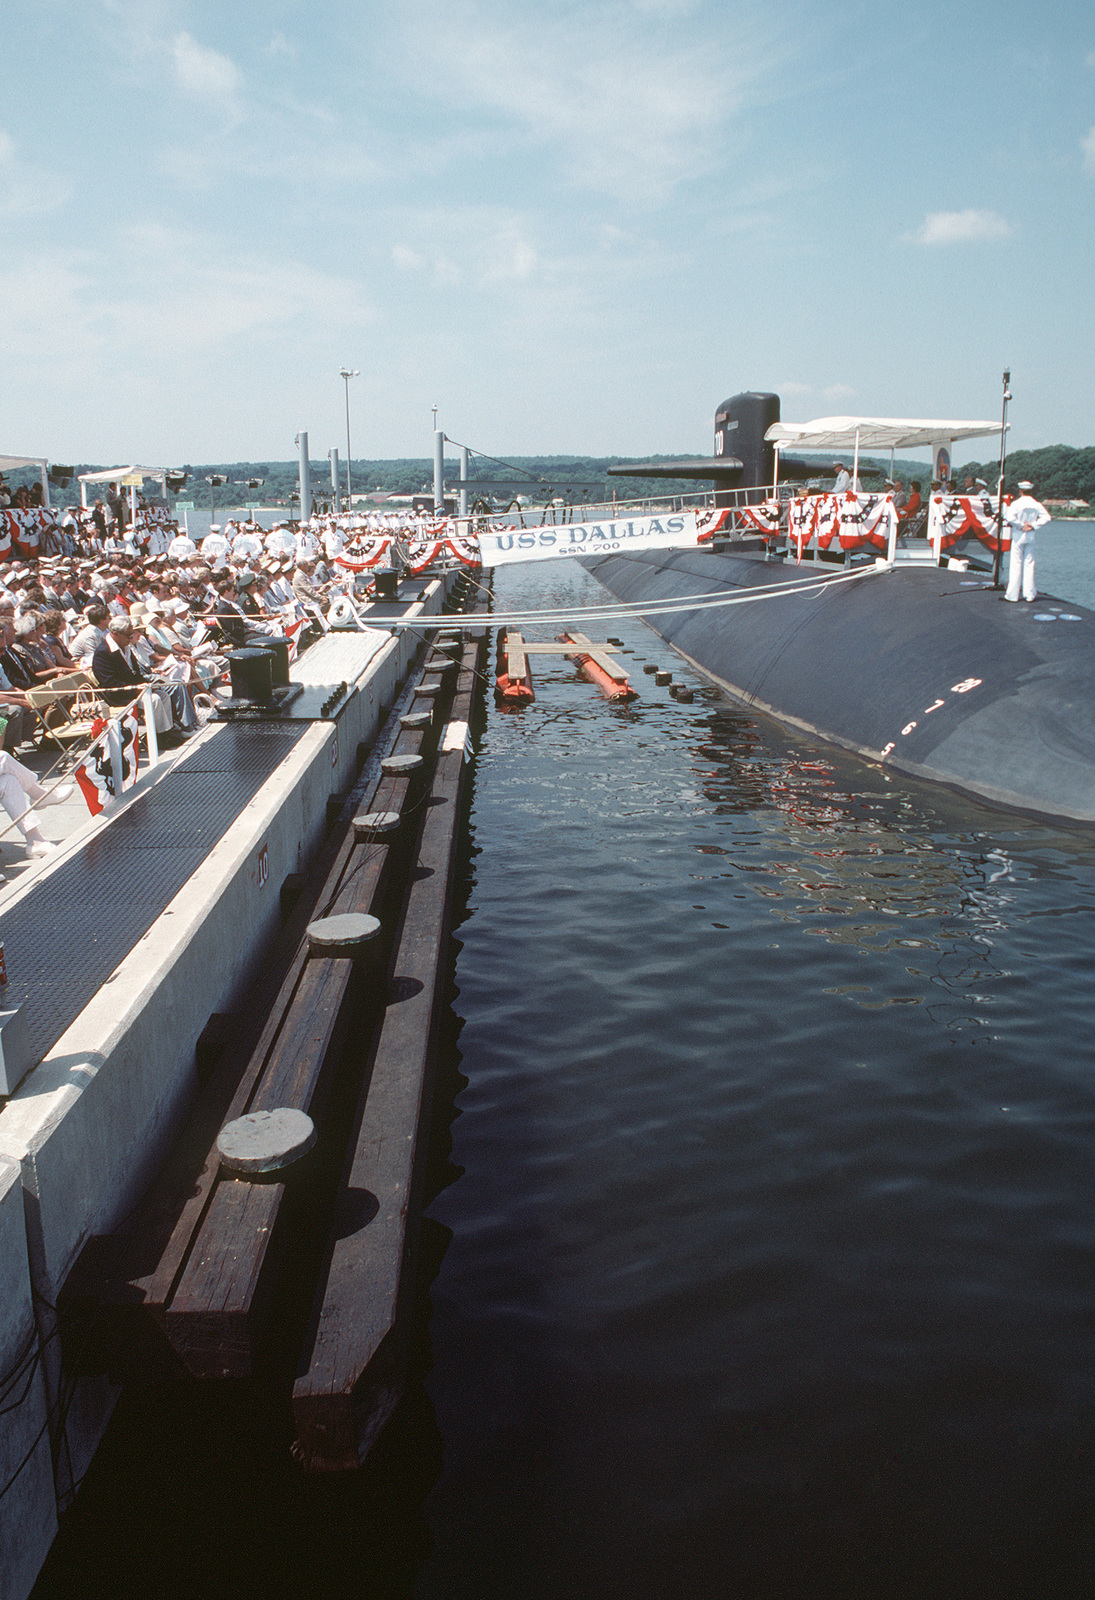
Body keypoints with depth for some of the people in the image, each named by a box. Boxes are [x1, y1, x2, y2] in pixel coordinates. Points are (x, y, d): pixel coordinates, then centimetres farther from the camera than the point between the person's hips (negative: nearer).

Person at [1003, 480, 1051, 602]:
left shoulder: (1016, 503, -11)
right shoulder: (1037, 504, 1)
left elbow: (1010, 518, -23)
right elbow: (1046, 517, -4)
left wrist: (1021, 525, -10)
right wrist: (1033, 526, -5)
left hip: (1018, 536, -3)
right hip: (1031, 537, 3)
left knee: (1016, 564, -1)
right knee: (1029, 564, 9)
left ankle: (1012, 594, -1)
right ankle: (1029, 594, 9)